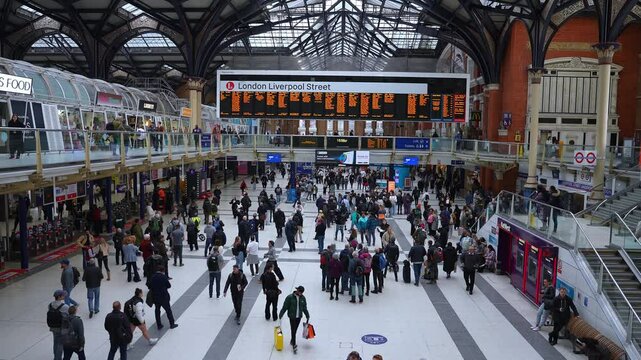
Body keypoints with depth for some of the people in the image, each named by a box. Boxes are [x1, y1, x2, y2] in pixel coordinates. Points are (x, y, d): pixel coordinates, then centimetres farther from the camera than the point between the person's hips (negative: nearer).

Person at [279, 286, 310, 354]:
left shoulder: (303, 298, -1)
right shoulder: (290, 297, -14)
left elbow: (304, 308, 9)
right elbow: (284, 307, -9)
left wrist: (307, 316, 11)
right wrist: (280, 315, -7)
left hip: (299, 317, 4)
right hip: (292, 317, -4)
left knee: (295, 330, 15)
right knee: (293, 331, -5)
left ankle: (292, 341, 35)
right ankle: (294, 345, -1)